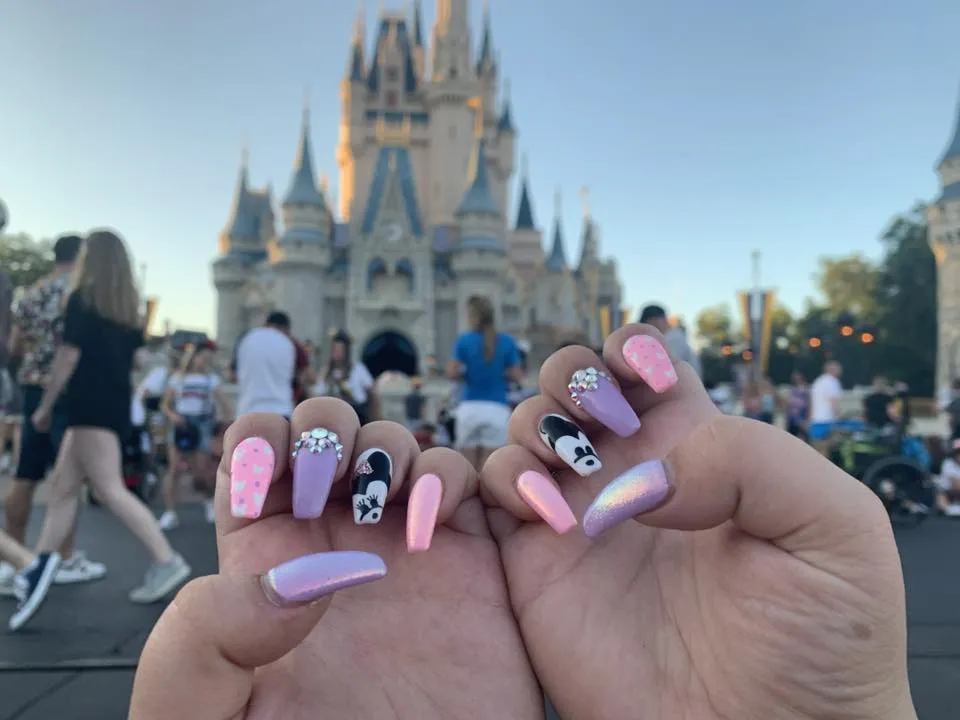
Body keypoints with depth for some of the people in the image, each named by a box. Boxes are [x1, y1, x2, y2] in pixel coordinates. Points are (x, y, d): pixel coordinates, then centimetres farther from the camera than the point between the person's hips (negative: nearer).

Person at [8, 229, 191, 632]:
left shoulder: (83, 297, -5)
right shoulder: (128, 305, 15)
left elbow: (69, 356, -8)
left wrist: (45, 406, -2)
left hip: (90, 406, -8)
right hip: (116, 405, 8)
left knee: (109, 490, -10)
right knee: (63, 484, 12)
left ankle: (167, 562, -14)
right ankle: (41, 567, 15)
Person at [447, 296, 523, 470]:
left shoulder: (464, 340, -1)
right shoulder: (507, 342, 3)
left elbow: (451, 373, -7)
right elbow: (517, 376, 1)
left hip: (470, 408, 0)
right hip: (497, 409, 1)